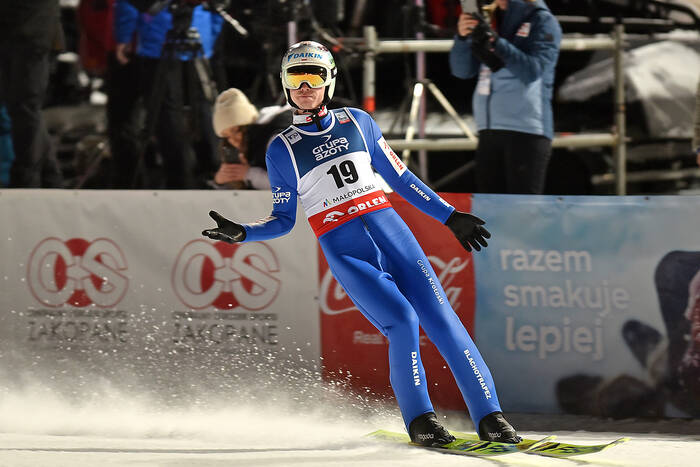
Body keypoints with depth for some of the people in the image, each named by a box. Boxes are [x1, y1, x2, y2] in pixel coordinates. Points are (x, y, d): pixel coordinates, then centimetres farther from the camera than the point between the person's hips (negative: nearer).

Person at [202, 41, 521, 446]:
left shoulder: (357, 122, 11)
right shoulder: (283, 150, 7)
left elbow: (399, 177, 17)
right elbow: (283, 220, 11)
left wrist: (449, 216, 14)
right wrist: (241, 233, -7)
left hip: (391, 231, 2)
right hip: (345, 254, -2)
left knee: (442, 320, -9)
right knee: (402, 321, -22)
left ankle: (490, 417, -7)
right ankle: (418, 419, -7)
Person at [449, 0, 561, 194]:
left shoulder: (542, 20, -1)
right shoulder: (489, 19, 14)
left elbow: (533, 71, -13)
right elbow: (462, 70, 11)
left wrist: (497, 42, -24)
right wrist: (462, 37, -9)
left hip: (526, 133, -6)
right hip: (488, 130, 6)